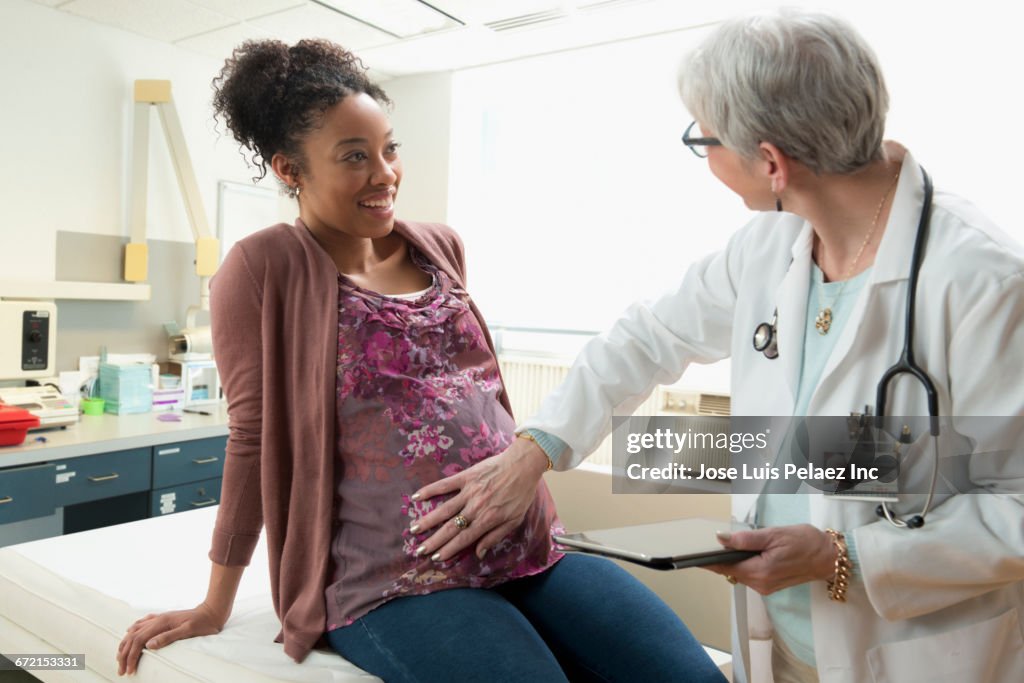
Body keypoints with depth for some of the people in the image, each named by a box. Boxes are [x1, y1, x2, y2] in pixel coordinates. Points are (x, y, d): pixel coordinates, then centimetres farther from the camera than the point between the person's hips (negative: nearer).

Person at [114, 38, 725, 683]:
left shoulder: (442, 248, 10)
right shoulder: (264, 268, -4)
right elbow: (255, 436, 0)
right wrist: (215, 606, 5)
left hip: (531, 552, 5)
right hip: (393, 582, -4)